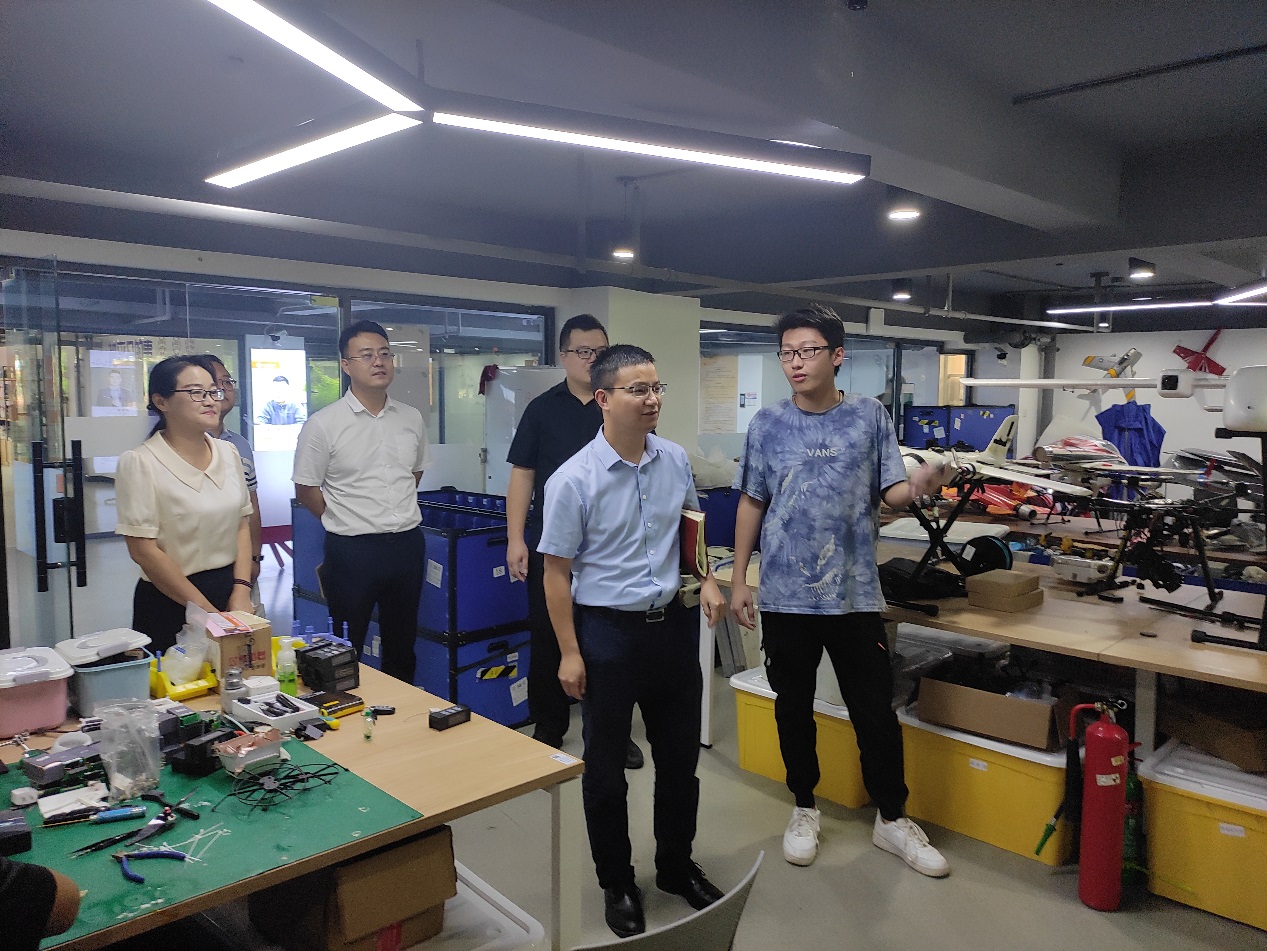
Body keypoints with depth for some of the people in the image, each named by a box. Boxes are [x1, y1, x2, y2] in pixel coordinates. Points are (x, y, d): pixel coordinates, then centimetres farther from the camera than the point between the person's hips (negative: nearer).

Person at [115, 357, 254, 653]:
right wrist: (205, 609, -14)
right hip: (169, 604, -5)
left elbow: (242, 524, 8)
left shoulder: (227, 453, 5)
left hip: (230, 592, 5)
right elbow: (143, 550, -14)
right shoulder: (139, 463, -11)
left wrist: (241, 590, -5)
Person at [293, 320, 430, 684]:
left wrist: (398, 516, 11)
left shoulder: (412, 418, 4)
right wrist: (349, 521, 0)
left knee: (402, 646, 18)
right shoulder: (323, 424, -9)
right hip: (352, 551, -4)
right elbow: (306, 490, -3)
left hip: (407, 545, 4)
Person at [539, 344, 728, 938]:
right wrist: (570, 653, -11)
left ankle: (676, 866, 40)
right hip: (608, 629, -4)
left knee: (680, 756, 18)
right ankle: (616, 883, 33)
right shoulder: (573, 480, -15)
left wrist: (706, 577, 0)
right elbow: (556, 571, -10)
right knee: (606, 767, 12)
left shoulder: (676, 460, -1)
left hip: (675, 623, 5)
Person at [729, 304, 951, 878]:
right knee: (794, 706, 13)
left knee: (875, 711, 6)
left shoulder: (869, 417, -1)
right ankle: (804, 808, 33)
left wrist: (916, 487, -27)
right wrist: (739, 579, 3)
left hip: (854, 593, -1)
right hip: (785, 594, 1)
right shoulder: (768, 425, 0)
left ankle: (892, 818, 26)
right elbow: (751, 505, 5)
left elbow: (889, 493, -3)